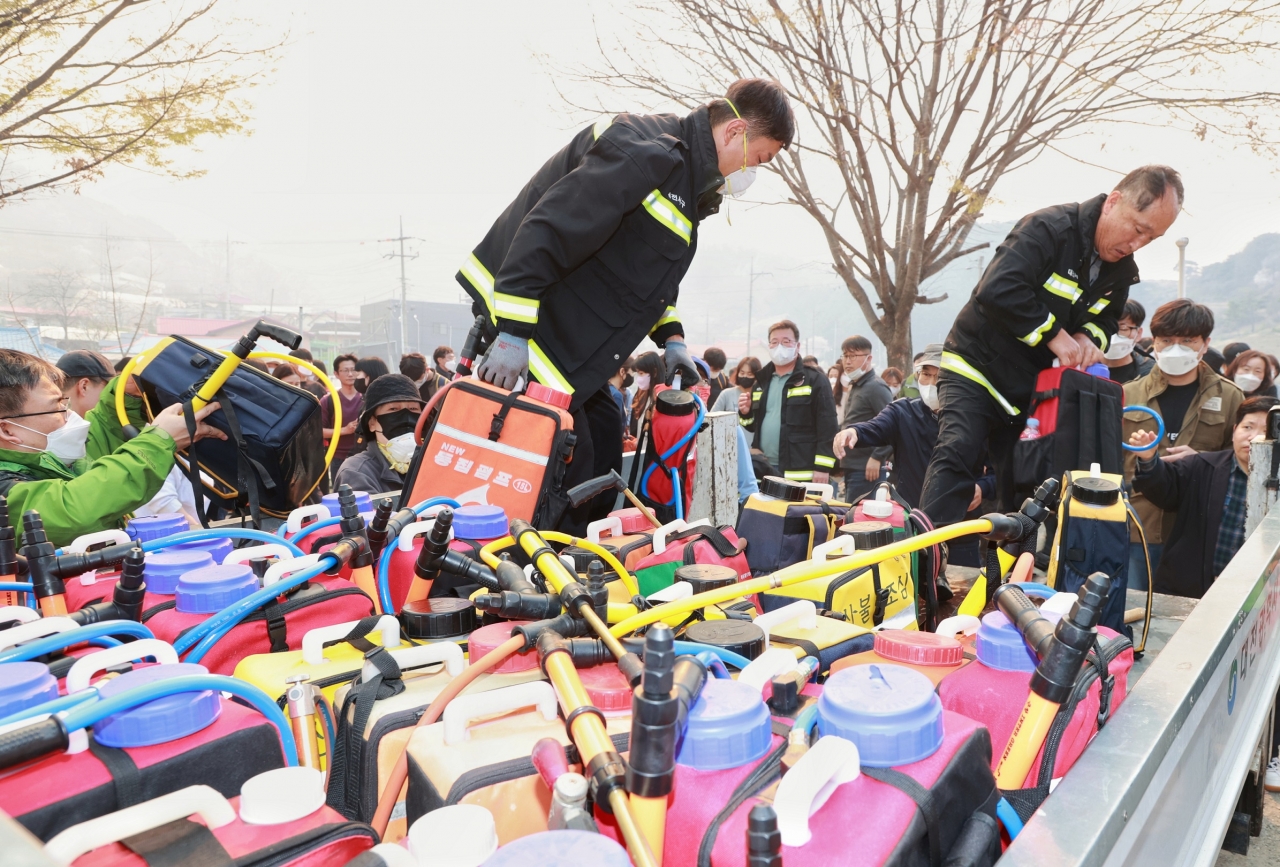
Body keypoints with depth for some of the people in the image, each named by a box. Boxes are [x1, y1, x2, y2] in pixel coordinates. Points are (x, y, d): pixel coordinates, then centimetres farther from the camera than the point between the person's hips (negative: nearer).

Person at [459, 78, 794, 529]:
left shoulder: (687, 174, 13)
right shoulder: (644, 150, -20)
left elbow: (651, 269, 21)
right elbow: (547, 230, -27)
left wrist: (671, 338, 9)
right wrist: (513, 331, -30)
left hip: (568, 330, 10)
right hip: (520, 314, -10)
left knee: (603, 427, 12)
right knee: (567, 458, -11)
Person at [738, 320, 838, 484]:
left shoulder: (814, 380, -4)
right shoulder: (762, 381, 15)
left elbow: (827, 426, -10)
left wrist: (822, 467, -16)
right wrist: (746, 413, 1)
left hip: (800, 473, -6)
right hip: (765, 470, 6)